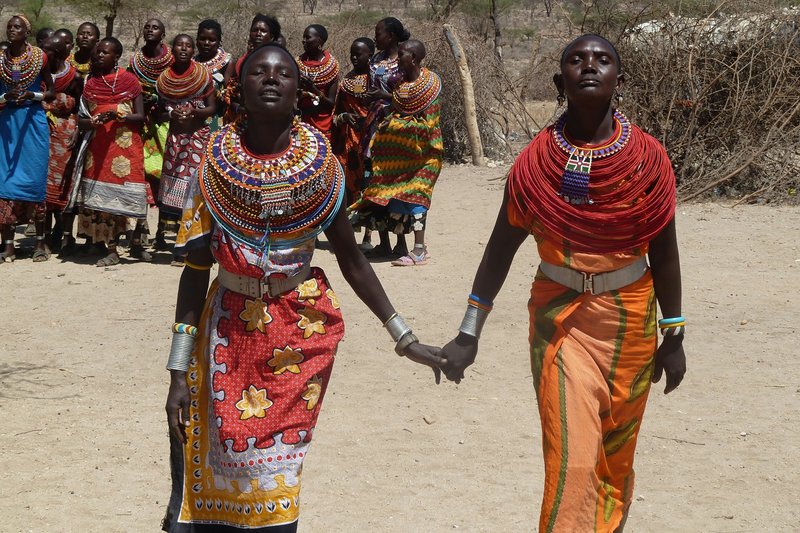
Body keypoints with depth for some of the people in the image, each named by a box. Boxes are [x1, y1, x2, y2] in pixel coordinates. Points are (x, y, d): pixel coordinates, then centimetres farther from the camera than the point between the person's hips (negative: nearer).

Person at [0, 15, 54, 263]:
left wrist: (33, 96, -12)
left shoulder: (39, 57, 0)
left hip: (33, 122, -2)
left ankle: (40, 242, 7)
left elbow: (51, 91, 6)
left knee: (34, 179, -2)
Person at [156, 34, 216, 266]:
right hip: (175, 137, 3)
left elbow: (212, 109, 1)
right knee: (176, 191, -1)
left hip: (199, 136, -3)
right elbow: (160, 108, 14)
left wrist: (193, 111, -17)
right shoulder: (165, 78, 8)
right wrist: (172, 114, -7)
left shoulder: (203, 75, 0)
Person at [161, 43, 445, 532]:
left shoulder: (319, 160, -6)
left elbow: (351, 259, 2)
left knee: (277, 467, 5)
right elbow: (196, 270, -5)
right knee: (221, 470, 4)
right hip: (231, 329, 0)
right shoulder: (216, 161, -7)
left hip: (302, 328, 0)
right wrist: (179, 372, -6)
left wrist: (406, 339, 1)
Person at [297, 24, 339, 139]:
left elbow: (331, 103, -4)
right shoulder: (299, 63, 3)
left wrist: (314, 90, -20)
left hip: (322, 124, -2)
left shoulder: (331, 66, -4)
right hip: (300, 120, 2)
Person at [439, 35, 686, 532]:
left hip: (629, 318, 2)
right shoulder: (537, 160, -8)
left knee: (616, 454, 17)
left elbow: (664, 253, 0)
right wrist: (469, 333, -3)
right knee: (571, 460, -8)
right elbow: (500, 248, -3)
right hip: (560, 316, -1)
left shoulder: (648, 157, -7)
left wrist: (674, 336, 3)